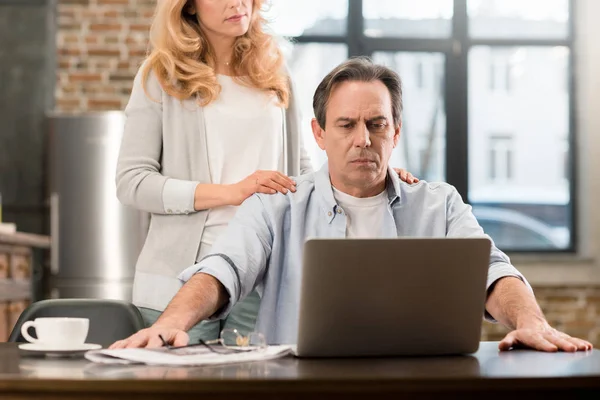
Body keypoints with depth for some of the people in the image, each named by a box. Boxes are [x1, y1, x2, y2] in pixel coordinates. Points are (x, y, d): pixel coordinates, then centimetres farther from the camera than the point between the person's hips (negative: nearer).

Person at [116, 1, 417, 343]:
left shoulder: (272, 71, 13)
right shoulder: (162, 75, 1)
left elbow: (300, 170, 18)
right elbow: (131, 183, -5)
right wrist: (231, 192, -15)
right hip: (184, 275, -3)